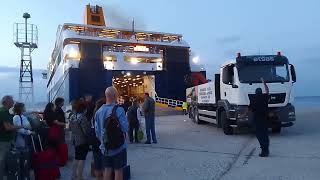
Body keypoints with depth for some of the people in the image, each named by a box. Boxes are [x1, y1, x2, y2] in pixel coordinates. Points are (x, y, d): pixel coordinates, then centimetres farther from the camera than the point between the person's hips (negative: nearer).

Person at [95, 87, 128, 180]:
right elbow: (125, 128, -20)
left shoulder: (99, 111, -3)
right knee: (118, 170, 9)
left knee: (107, 170, 16)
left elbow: (97, 130, 3)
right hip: (118, 146, -5)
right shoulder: (119, 110, -20)